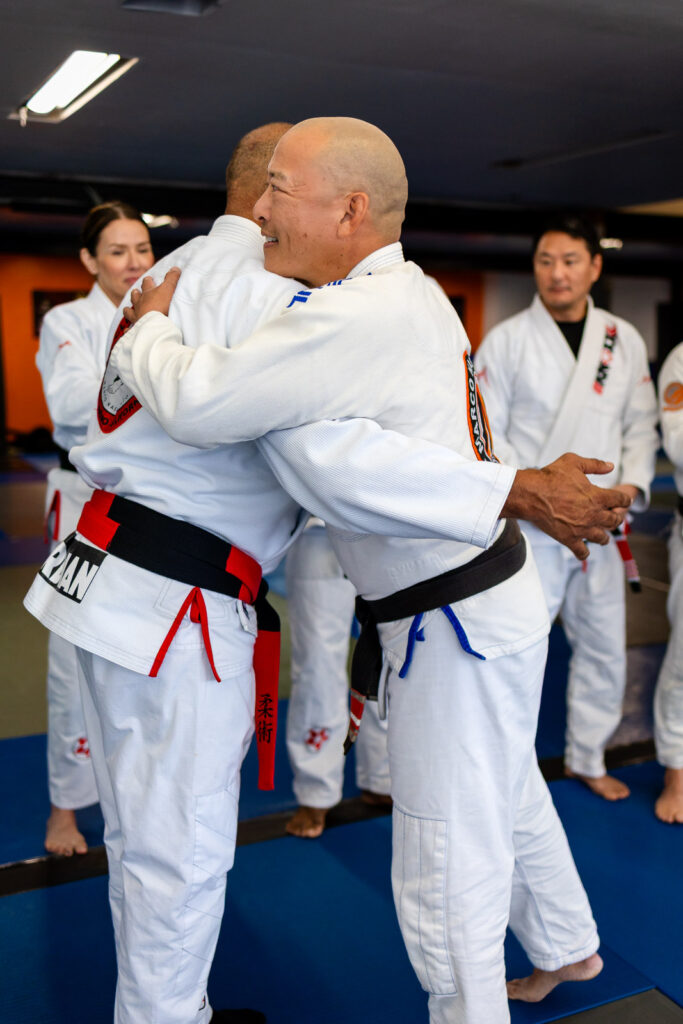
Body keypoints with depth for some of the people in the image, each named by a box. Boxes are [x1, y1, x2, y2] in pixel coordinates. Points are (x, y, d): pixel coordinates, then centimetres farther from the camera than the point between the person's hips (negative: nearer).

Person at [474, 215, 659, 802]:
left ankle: (587, 757, 35)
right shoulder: (506, 340, -5)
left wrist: (630, 485, -5)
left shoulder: (624, 340, 7)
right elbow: (485, 433, -7)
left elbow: (642, 425, 11)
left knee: (605, 647, 15)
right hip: (528, 529, -5)